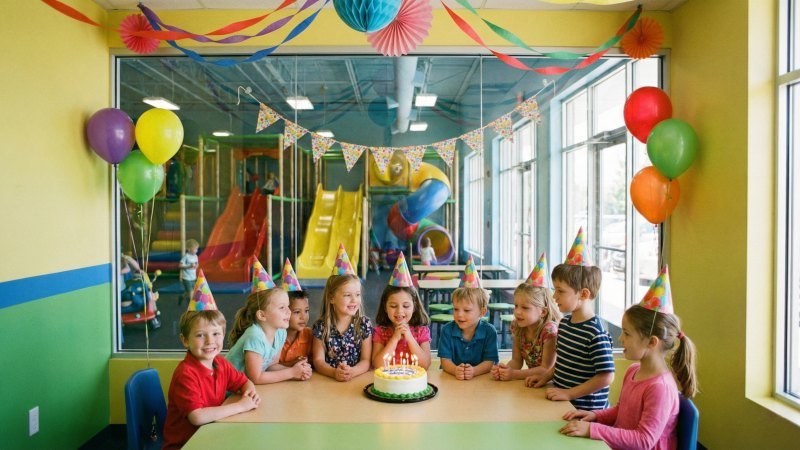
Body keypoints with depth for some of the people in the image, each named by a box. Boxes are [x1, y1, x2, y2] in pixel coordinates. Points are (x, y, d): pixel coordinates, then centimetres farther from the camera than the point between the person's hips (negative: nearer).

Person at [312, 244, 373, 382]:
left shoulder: (364, 324, 0)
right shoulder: (321, 326, -2)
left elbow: (366, 361, 0)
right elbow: (318, 360, -1)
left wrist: (352, 372, -20)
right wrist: (334, 373, -20)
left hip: (358, 379, 1)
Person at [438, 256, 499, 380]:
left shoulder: (489, 331, -4)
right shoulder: (447, 330, 0)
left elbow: (489, 362, -7)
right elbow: (445, 360, -5)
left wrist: (474, 371, -27)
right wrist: (455, 370, -26)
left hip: (480, 379, 0)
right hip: (451, 379, 0)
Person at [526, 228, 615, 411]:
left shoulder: (596, 334, -20)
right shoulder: (564, 323, 6)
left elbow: (606, 376, -20)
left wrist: (569, 393, -19)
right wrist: (546, 376, 7)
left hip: (585, 411, -7)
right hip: (562, 404, 7)